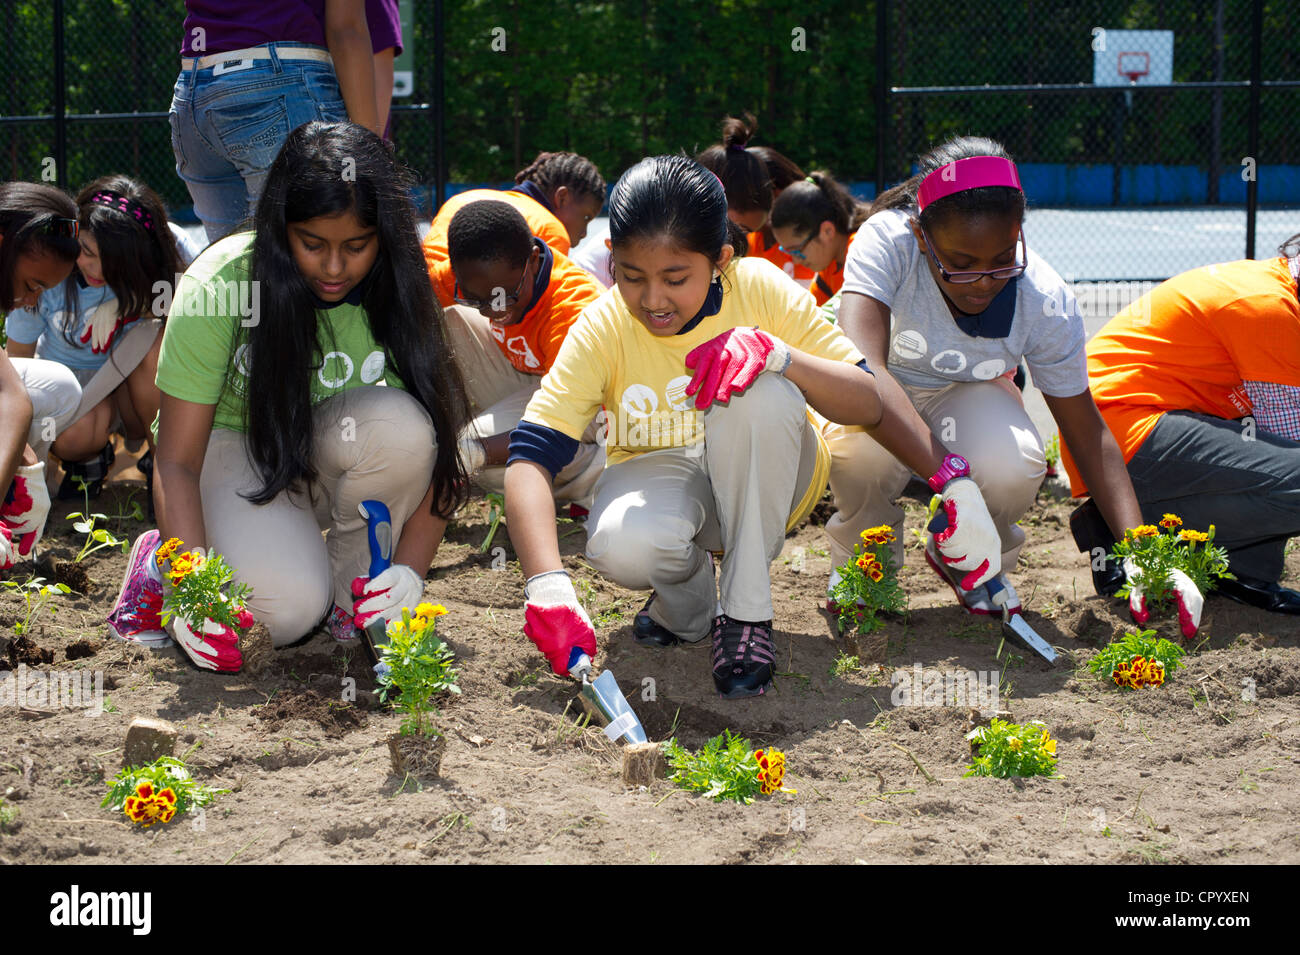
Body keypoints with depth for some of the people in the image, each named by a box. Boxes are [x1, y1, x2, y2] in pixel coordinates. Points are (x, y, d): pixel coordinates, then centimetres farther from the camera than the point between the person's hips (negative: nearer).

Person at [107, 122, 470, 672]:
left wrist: (410, 570, -32)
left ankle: (355, 599, -9)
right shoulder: (220, 286, -25)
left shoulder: (395, 295, -18)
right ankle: (162, 562, 2)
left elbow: (434, 449, -15)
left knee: (398, 423, -33)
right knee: (288, 610, -32)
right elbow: (177, 462, -21)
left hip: (330, 451, 3)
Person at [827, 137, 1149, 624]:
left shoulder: (1045, 303, -25)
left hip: (966, 395, 2)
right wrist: (950, 473, -58)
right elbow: (860, 365, -49)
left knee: (1014, 466, -32)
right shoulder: (886, 242, -35)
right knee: (863, 449, -37)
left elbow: (1087, 432, -16)